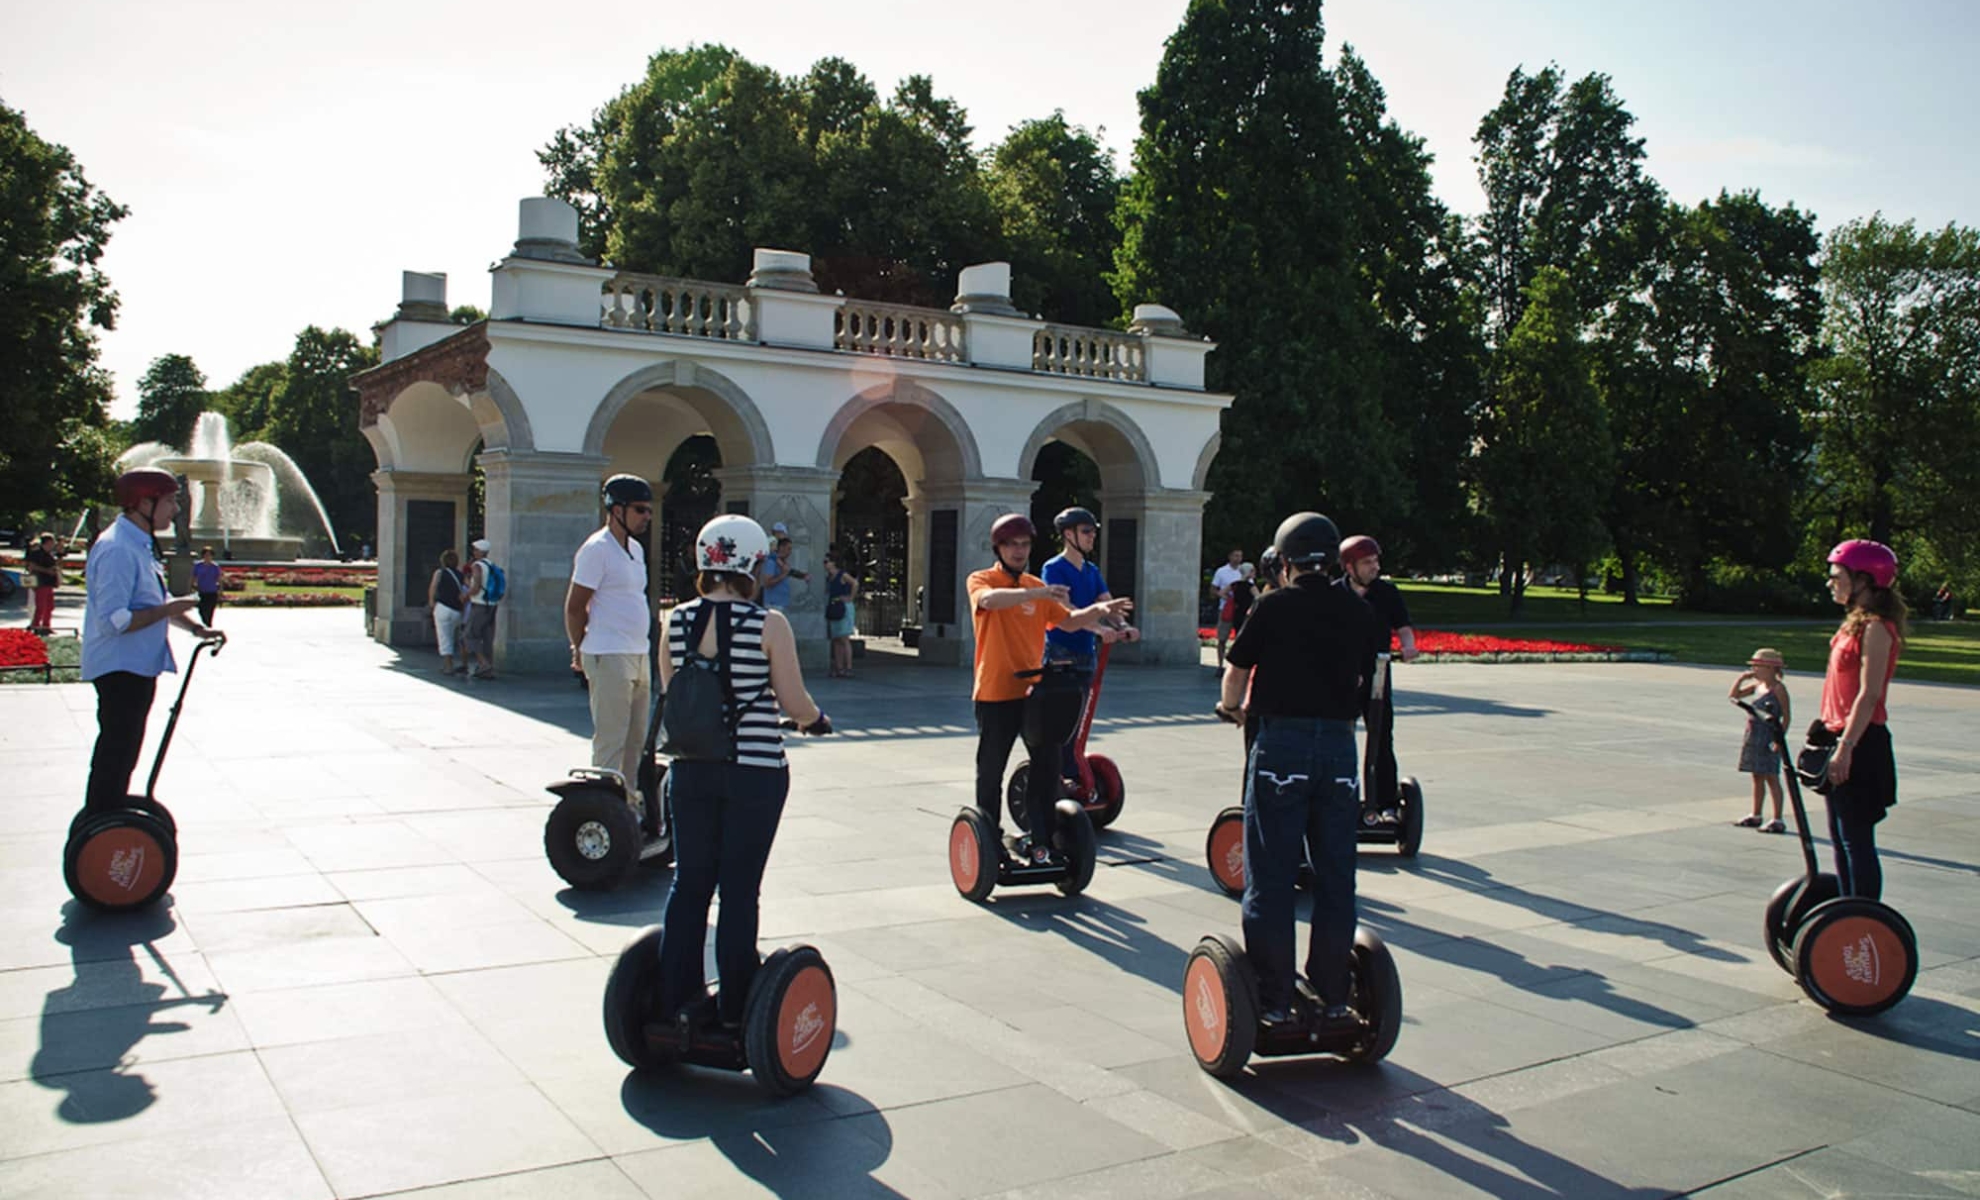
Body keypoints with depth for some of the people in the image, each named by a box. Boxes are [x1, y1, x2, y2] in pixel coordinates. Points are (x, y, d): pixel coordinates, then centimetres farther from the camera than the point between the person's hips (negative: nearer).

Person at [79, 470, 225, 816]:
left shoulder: (142, 545, 12)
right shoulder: (118, 550, -21)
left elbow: (155, 602, 21)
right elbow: (114, 620, -27)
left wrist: (196, 628, 10)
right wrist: (167, 610, -21)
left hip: (140, 667, 11)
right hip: (120, 669, -11)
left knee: (124, 753, 19)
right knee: (115, 754, -7)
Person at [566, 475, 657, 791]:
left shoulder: (635, 548, 16)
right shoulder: (597, 549, -11)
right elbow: (575, 606, -11)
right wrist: (581, 650, 0)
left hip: (639, 656, 9)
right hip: (609, 658, -9)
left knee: (636, 740, 13)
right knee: (610, 741, -6)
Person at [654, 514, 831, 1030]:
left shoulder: (677, 621, -1)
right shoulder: (768, 624, -12)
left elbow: (669, 696, 9)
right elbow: (795, 702, -8)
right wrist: (817, 719, 13)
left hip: (691, 769, 4)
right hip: (754, 771, -3)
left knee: (689, 882, 14)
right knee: (739, 889, 6)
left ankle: (675, 998, 22)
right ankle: (734, 1009, 15)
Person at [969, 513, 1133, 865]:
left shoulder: (1037, 587, 12)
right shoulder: (981, 581, -4)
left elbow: (1068, 621, 11)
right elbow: (990, 599, -27)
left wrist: (1098, 610, -8)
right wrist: (1037, 593, -39)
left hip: (1034, 691, 5)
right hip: (995, 694, -5)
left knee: (1047, 767, 4)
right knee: (990, 773, 4)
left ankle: (1043, 841, 11)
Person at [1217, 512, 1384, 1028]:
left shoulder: (1275, 606, -3)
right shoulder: (1361, 612, 7)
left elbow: (1236, 669, 6)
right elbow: (1360, 678, 14)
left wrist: (1232, 706, 27)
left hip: (1282, 743, -4)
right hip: (1339, 745, 4)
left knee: (1270, 881, 4)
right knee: (1335, 879, 12)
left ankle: (1274, 1000, 8)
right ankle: (1332, 998, 19)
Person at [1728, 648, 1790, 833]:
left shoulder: (1778, 689, -11)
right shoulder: (1757, 685, 11)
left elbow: (1787, 716, -13)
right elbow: (1734, 695, 17)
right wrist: (1741, 678, 4)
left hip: (1769, 739, -8)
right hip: (1754, 736, 8)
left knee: (1771, 777, -5)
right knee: (1757, 776, 15)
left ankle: (1778, 820, -2)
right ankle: (1755, 816, 25)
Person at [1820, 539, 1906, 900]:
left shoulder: (1876, 628, -15)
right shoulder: (1855, 623, 13)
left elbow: (1869, 695, -21)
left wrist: (1845, 747, -24)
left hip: (1861, 745, -10)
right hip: (1842, 739, 10)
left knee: (1857, 840, -4)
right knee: (1841, 837, 15)